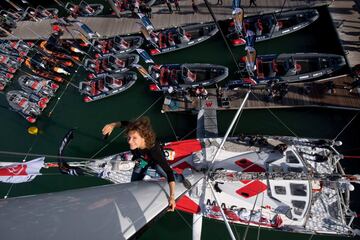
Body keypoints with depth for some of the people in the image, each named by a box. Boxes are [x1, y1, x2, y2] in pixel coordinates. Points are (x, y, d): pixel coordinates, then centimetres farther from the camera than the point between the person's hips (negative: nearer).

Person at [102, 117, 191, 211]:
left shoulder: (154, 150, -49)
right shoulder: (135, 134, -39)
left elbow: (169, 171, -45)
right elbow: (125, 123, -17)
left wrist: (172, 196, -48)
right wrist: (112, 125, -34)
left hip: (156, 161, -3)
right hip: (142, 160, 3)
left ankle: (181, 178, 26)